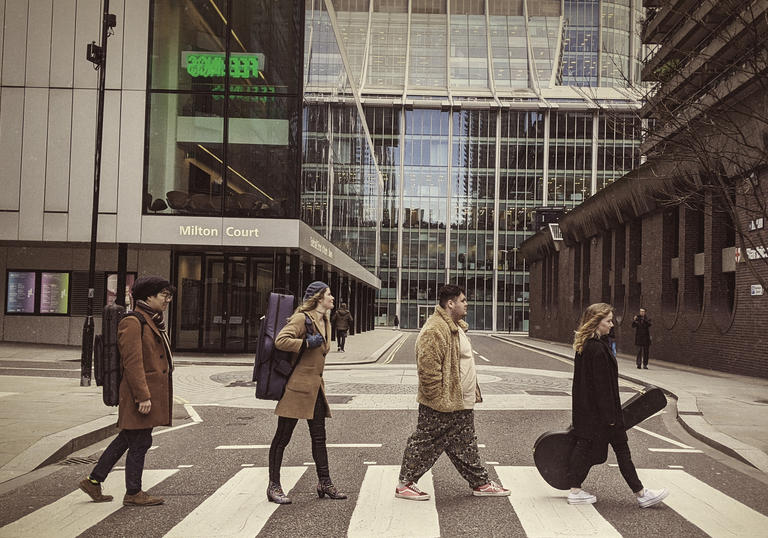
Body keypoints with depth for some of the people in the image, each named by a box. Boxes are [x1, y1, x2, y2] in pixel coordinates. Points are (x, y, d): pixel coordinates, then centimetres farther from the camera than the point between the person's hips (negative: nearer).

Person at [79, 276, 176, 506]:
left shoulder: (153, 322, 16)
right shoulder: (132, 323, -15)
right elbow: (132, 363, -20)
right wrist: (143, 396, -23)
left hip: (152, 394, 10)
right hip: (139, 394, -10)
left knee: (126, 439, 16)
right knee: (139, 443, 1)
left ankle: (93, 481, 26)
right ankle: (133, 493, 14)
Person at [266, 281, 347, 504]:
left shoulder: (325, 322, 16)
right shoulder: (302, 318, -11)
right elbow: (280, 341, -22)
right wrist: (307, 343, -21)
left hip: (315, 386, 9)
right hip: (297, 385, -9)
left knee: (319, 437, 11)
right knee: (283, 437, 1)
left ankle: (324, 483, 20)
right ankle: (274, 487, 9)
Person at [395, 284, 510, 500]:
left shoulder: (456, 326, 14)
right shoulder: (434, 331, -21)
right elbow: (428, 369, -25)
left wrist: (473, 393, 23)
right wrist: (438, 399, -23)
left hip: (461, 403, 10)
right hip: (440, 406, -10)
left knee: (466, 446, 17)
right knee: (425, 443, 1)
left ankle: (480, 483, 26)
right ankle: (405, 484, 13)